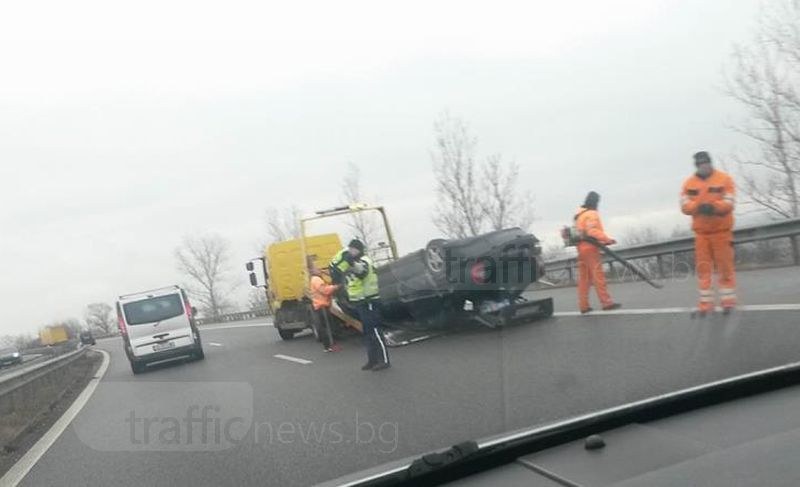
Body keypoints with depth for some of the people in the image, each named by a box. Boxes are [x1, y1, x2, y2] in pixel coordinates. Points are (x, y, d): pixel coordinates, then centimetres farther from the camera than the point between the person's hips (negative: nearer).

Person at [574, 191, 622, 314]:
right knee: (598, 275, -10)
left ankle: (584, 306, 5)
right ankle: (607, 302, -12)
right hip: (590, 247, -9)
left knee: (584, 278, 6)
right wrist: (607, 239, -23)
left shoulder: (579, 215, 22)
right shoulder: (591, 214, -7)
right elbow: (592, 231, -20)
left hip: (581, 248, 9)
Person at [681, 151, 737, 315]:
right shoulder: (689, 183, 3)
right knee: (703, 267, 3)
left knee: (725, 266, 1)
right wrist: (698, 207, -26)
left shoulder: (725, 180, -4)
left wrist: (713, 207, -31)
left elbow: (728, 204, -12)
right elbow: (685, 206, -6)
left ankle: (728, 301, 10)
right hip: (701, 232, 2)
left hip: (721, 230, -2)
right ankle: (705, 303, 10)